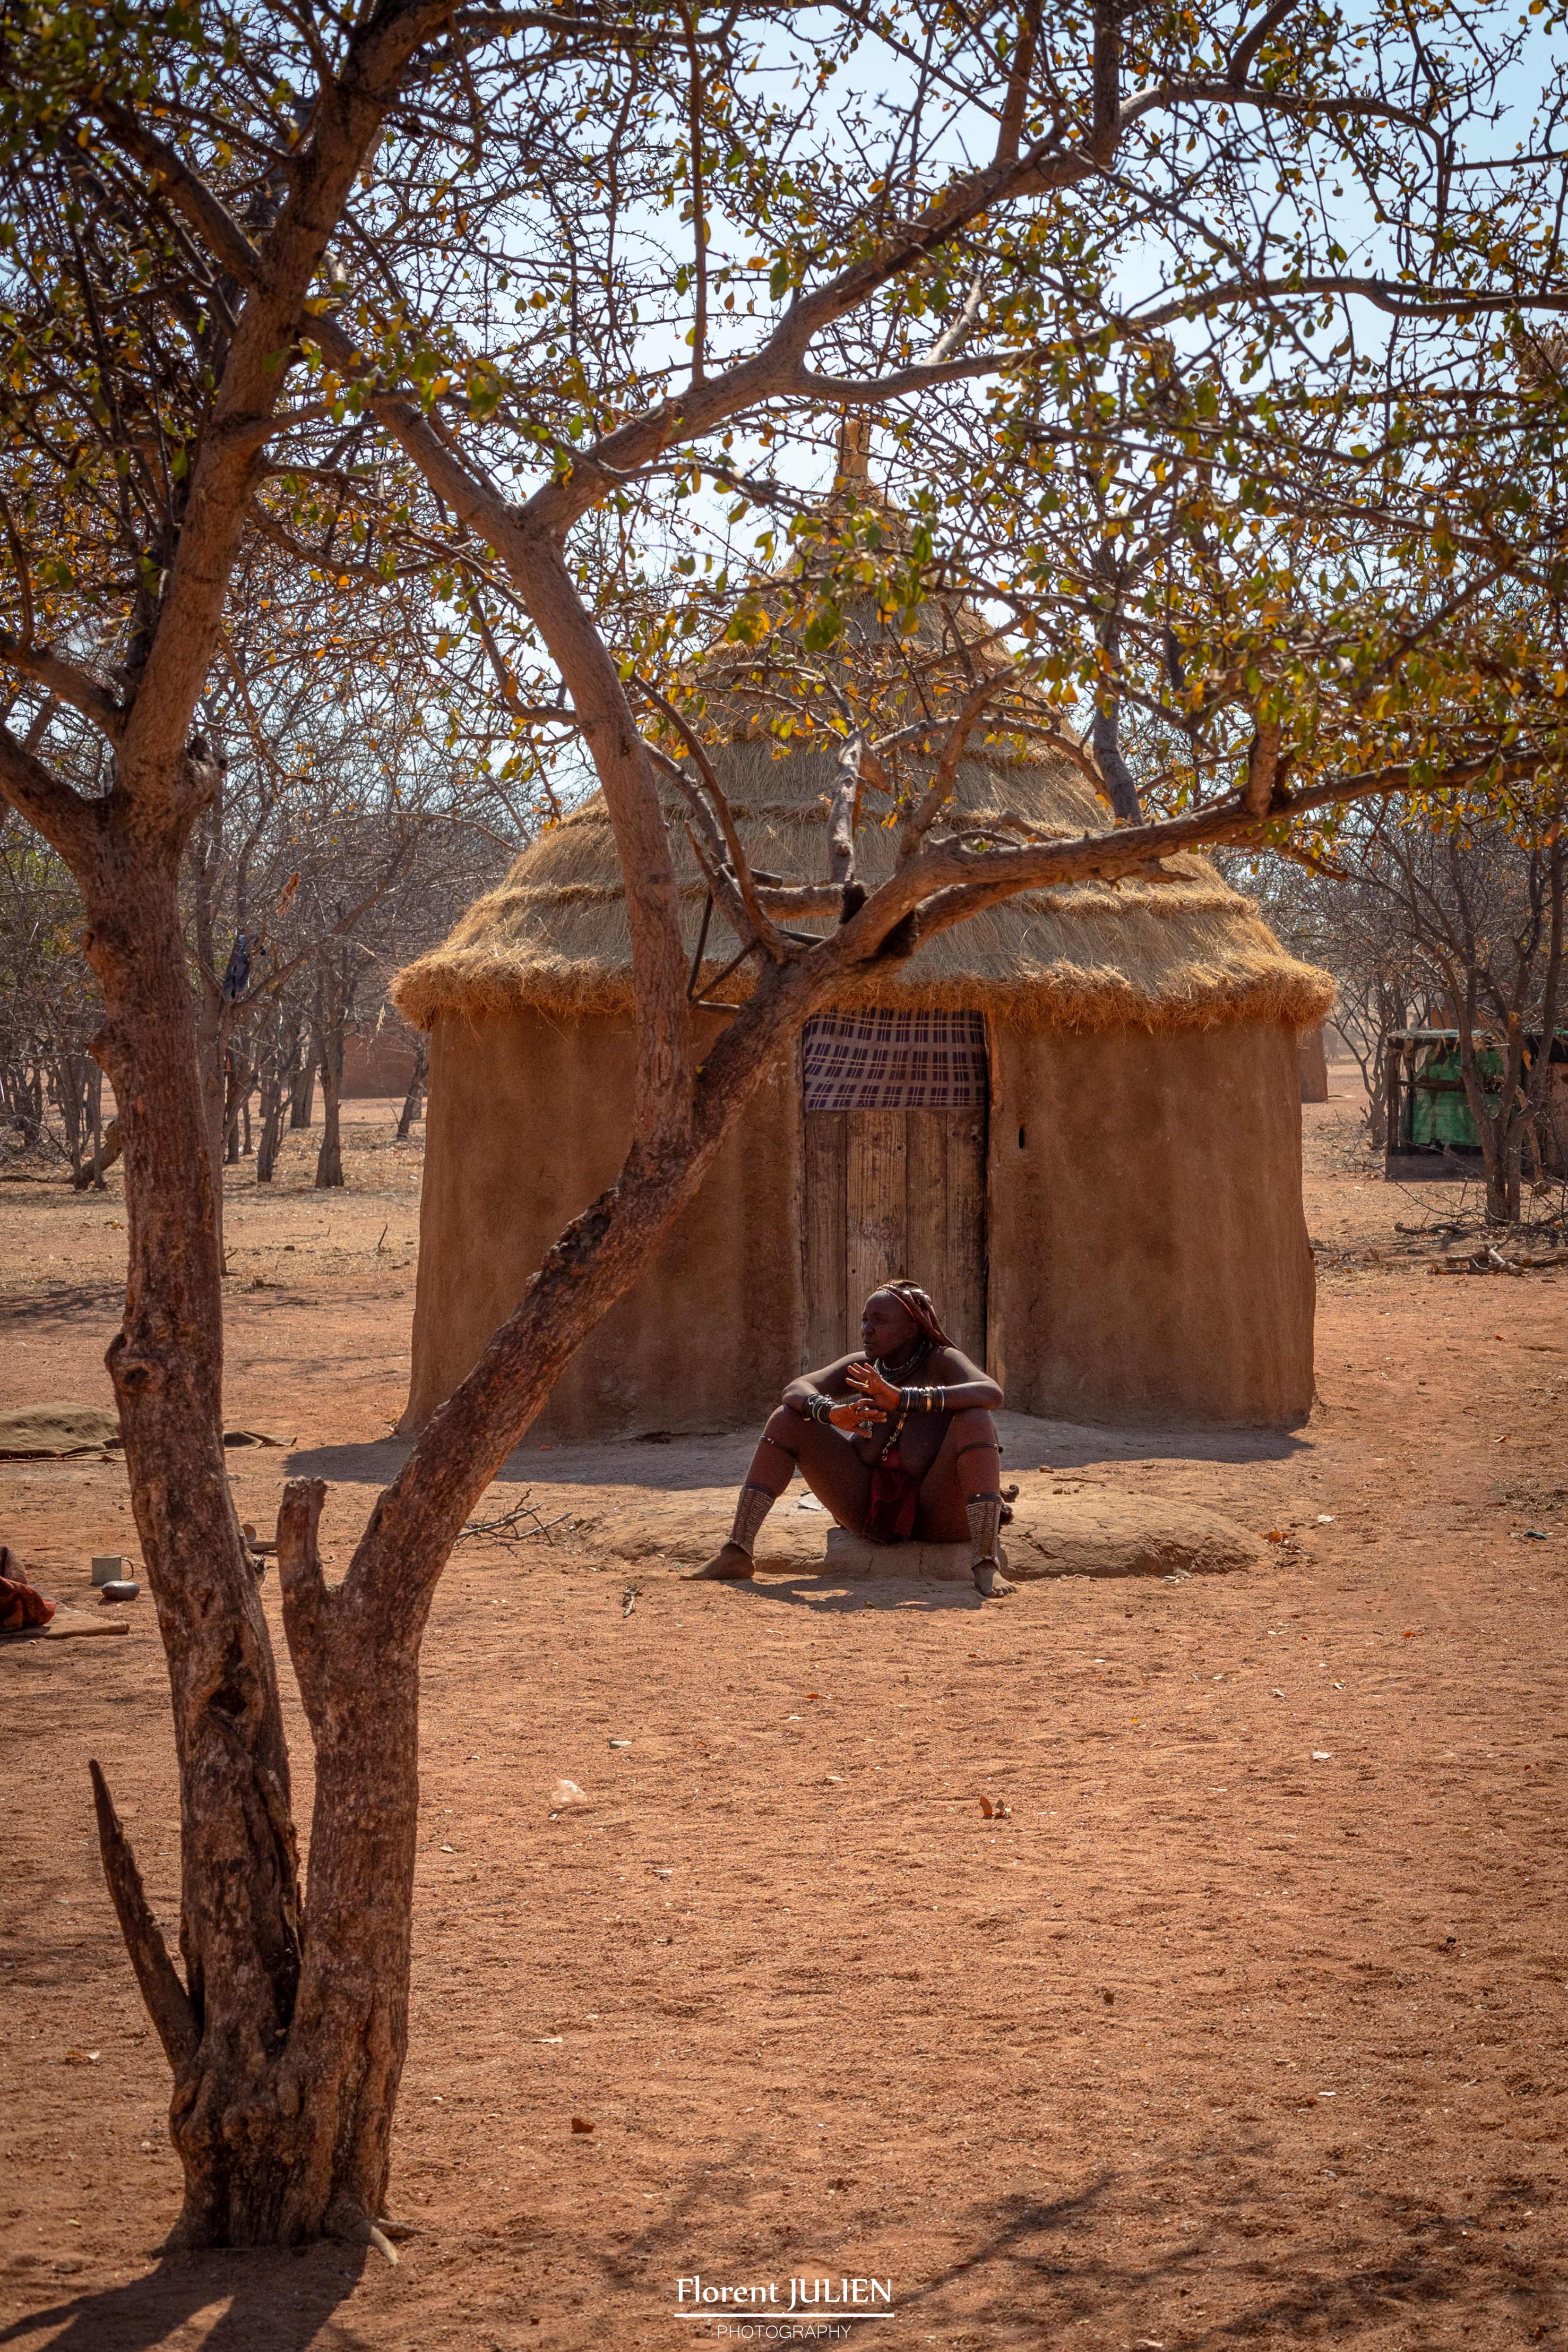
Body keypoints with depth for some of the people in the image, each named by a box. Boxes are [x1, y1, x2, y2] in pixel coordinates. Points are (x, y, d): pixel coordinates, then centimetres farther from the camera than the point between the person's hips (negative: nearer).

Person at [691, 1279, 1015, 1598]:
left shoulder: (942, 1361, -12)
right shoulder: (864, 1367, 2)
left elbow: (992, 1394, -33)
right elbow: (796, 1391, -9)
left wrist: (902, 1399, -41)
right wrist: (833, 1413, -33)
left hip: (937, 1520, -5)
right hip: (869, 1512, 5)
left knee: (973, 1419, -30)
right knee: (788, 1418, -5)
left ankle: (985, 1565, -37)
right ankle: (737, 1553, -12)